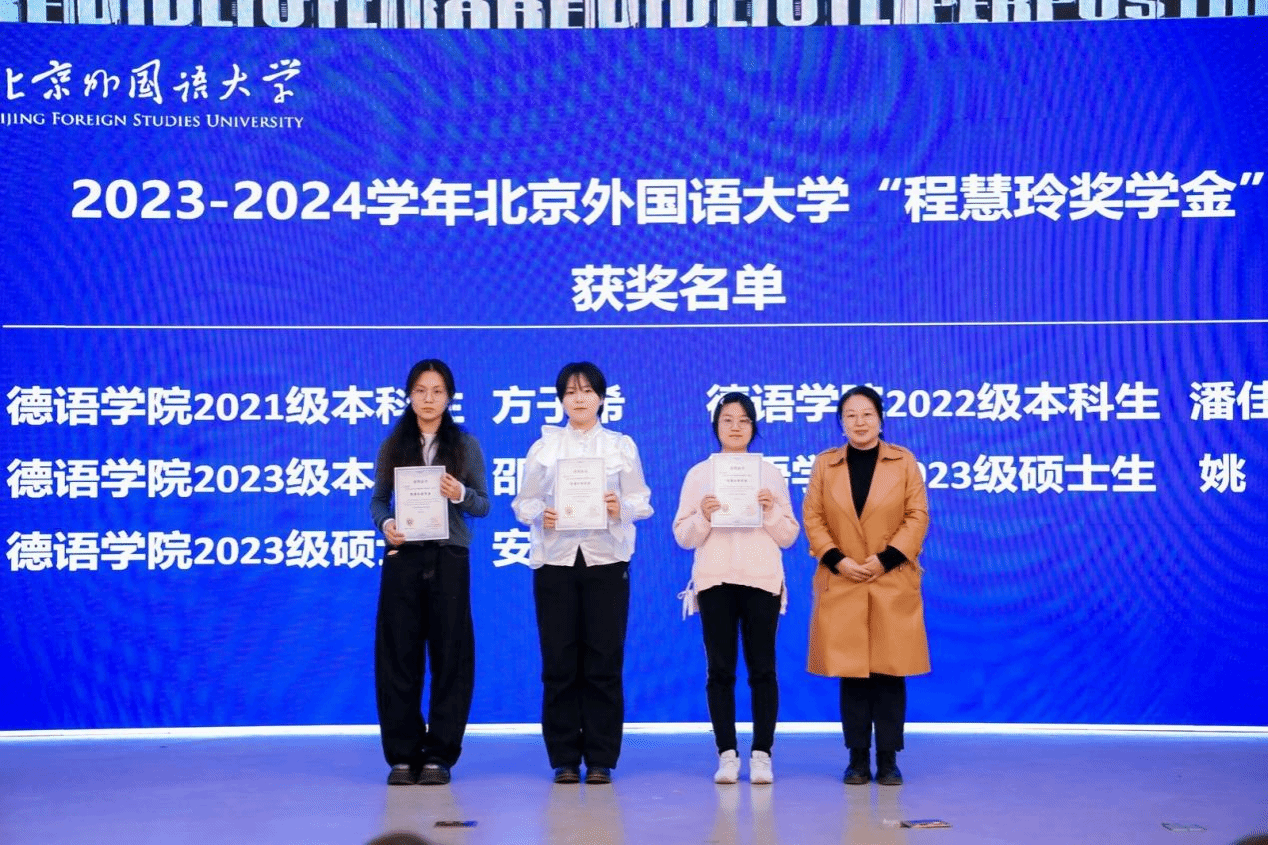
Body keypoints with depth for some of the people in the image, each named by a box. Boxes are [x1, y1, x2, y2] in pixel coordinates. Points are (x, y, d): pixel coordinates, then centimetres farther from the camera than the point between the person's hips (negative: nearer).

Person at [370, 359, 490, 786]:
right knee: (398, 653, 0)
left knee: (449, 654, 0)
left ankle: (439, 754, 7)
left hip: (449, 558, -1)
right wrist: (385, 524, -13)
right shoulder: (393, 445, 9)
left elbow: (483, 505, 5)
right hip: (403, 558, 1)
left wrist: (461, 495, -15)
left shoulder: (465, 445, 6)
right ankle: (402, 754, 8)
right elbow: (377, 500, 7)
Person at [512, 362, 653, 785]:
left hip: (606, 560, 0)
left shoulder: (622, 446, 10)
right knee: (559, 662, -1)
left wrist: (621, 507, -16)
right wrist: (539, 514, -15)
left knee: (603, 662, -2)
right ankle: (564, 759, 7)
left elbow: (642, 502, 5)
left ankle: (601, 760, 6)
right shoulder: (543, 446, 10)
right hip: (555, 559, 0)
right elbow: (523, 502, 6)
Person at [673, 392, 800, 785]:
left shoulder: (771, 473, 8)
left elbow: (789, 536, 7)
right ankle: (727, 755, 3)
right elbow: (683, 537, 5)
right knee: (720, 669, -1)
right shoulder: (699, 474, 7)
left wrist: (771, 512, -10)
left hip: (762, 580, 0)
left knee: (762, 668, -2)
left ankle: (762, 754, 2)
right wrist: (703, 515, -13)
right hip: (715, 581, 0)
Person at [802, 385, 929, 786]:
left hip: (893, 583, -1)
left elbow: (917, 517, 0)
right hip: (841, 583, 1)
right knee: (851, 672, 2)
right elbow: (812, 518, 4)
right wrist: (837, 560, -10)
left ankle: (888, 760, 6)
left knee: (890, 671, -1)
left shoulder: (904, 462, 5)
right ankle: (858, 758, 9)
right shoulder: (824, 464, 8)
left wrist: (885, 559, -11)